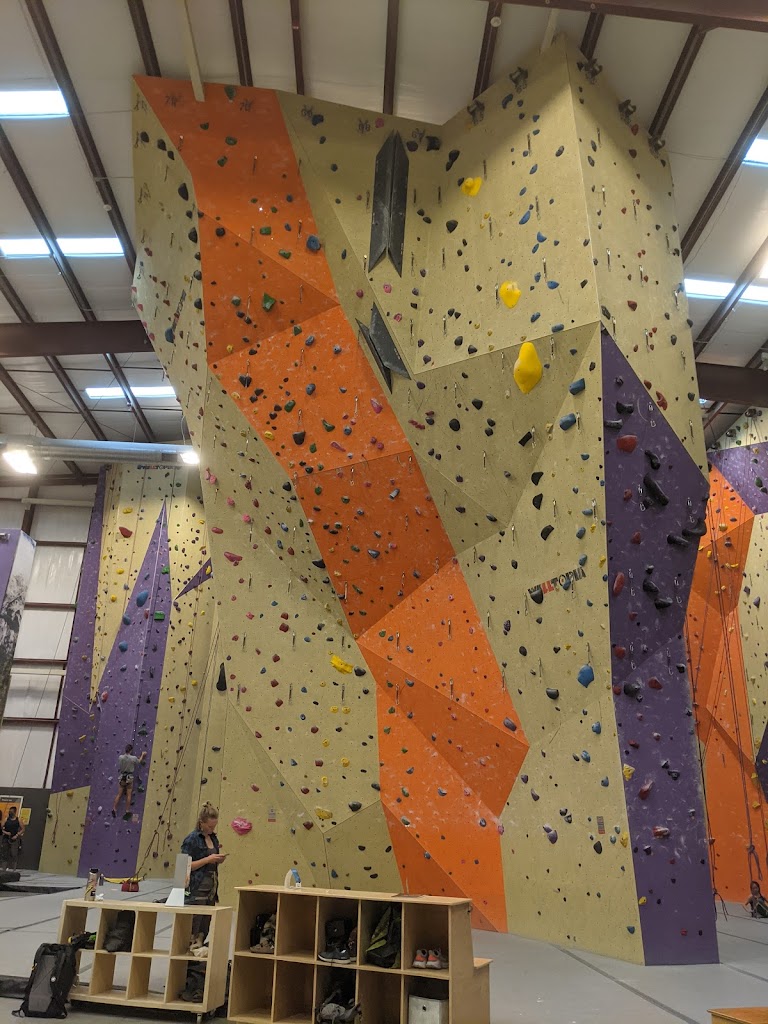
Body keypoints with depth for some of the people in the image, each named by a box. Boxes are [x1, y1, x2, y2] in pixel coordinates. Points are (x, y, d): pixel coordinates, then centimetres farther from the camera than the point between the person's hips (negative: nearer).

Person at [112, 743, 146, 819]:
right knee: (129, 795, 4)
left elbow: (119, 768, 10)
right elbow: (139, 761, 10)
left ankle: (114, 809, 7)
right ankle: (127, 811, 5)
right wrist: (143, 755, 25)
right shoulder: (133, 758, -12)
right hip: (129, 777, -3)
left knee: (119, 794, 9)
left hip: (121, 777, 3)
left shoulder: (120, 757, -7)